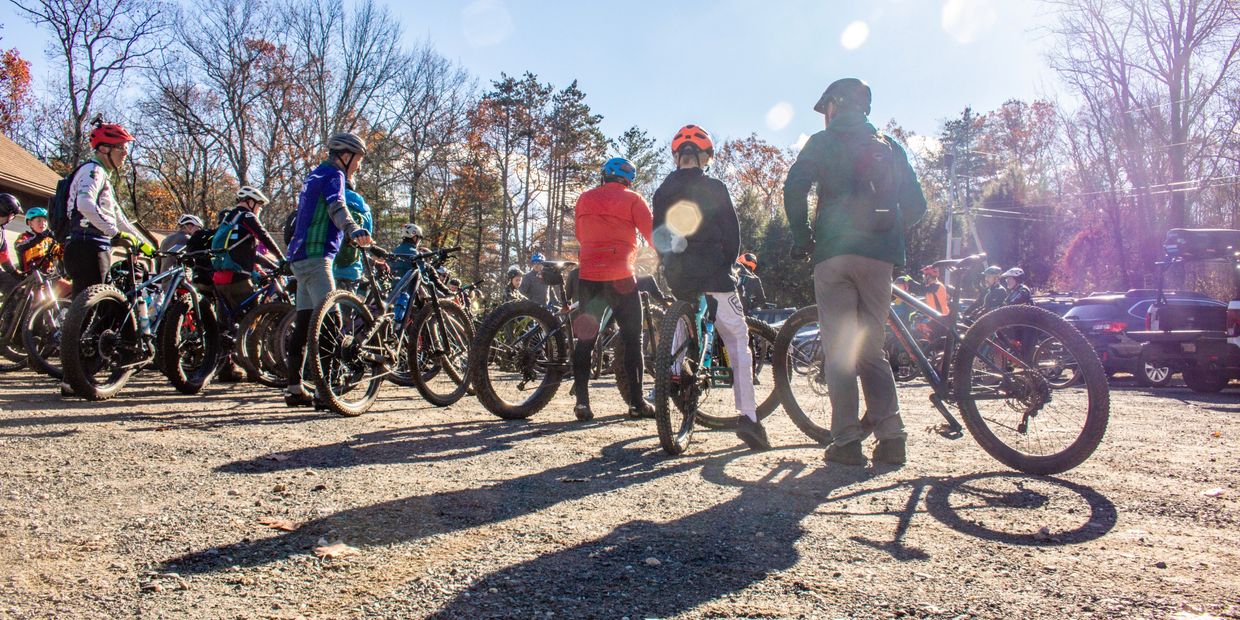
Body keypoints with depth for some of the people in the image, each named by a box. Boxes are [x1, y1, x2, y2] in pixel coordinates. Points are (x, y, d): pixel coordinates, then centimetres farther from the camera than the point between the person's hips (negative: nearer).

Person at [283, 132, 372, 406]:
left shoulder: (315, 175, 25)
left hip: (301, 257, 10)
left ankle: (295, 389, 14)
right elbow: (336, 206, -28)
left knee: (303, 325, 10)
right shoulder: (333, 174, -6)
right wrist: (354, 230, -46)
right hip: (316, 257, -10)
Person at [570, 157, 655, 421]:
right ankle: (636, 403, 6)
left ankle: (581, 400, 2)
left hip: (588, 277, 4)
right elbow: (653, 234, -3)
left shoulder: (584, 199, 12)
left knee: (585, 338, 9)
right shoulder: (632, 199, 0)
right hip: (621, 277, -3)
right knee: (633, 339, 6)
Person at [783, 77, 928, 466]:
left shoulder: (824, 142, 6)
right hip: (880, 256, 4)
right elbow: (915, 206, 14)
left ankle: (847, 441, -5)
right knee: (872, 348, 10)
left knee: (839, 350, -2)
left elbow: (794, 188, -9)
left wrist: (802, 237, 1)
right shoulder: (890, 146, 18)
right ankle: (891, 437, 1)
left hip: (835, 251, -4)